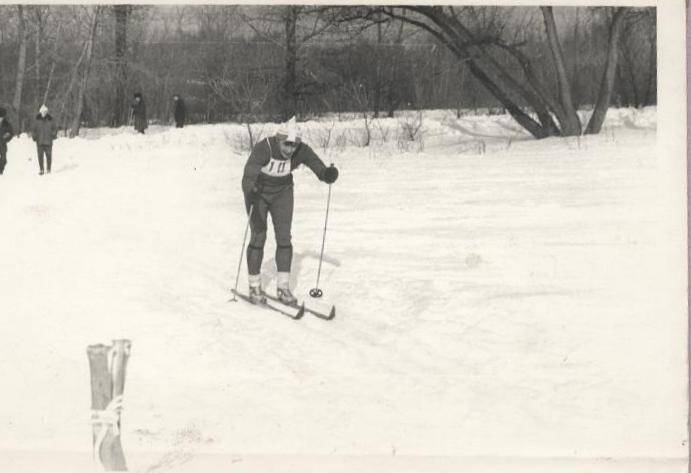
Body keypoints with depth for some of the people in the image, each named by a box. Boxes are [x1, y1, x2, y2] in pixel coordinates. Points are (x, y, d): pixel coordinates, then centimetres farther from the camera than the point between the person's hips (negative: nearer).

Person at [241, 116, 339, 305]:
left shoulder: (301, 151, -20)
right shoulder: (263, 148, -32)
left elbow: (318, 166, -29)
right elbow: (249, 174, -42)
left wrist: (327, 174, -51)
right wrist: (250, 191, -62)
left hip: (282, 193, 3)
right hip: (258, 193, -3)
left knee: (284, 237, -3)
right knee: (258, 238, -3)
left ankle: (283, 287, 4)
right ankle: (254, 286, 10)